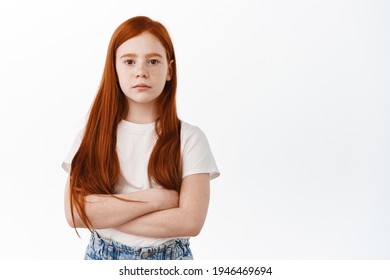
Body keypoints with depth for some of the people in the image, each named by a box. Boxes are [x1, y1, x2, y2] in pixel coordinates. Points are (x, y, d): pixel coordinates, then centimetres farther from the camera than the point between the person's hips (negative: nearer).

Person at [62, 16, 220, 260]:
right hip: (103, 257, 1)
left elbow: (191, 220, -17)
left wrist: (104, 215, -16)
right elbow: (75, 212, -14)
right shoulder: (93, 134, -5)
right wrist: (156, 199, -19)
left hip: (170, 258, -1)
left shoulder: (189, 138, -9)